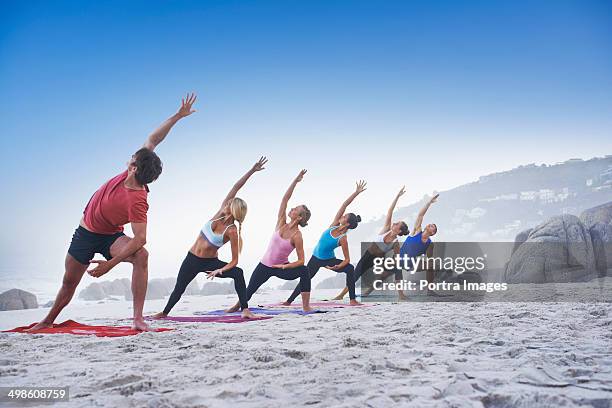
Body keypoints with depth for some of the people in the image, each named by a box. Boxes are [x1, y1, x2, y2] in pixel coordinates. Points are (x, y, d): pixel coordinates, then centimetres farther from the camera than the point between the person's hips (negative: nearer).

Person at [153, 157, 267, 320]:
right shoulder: (220, 213, -10)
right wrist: (251, 171, -14)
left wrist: (220, 270, -37)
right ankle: (164, 312, 38)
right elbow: (235, 188, -14)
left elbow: (234, 260, -20)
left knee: (238, 272, -28)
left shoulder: (232, 231, -21)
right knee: (179, 289, 13)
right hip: (192, 259, 4)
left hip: (211, 262, -4)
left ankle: (245, 310, -26)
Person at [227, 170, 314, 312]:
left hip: (281, 267, -4)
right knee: (250, 289, 11)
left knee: (304, 271, -30)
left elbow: (301, 260, -16)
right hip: (265, 266, 4)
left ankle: (306, 307, -23)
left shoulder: (297, 236, -18)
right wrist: (295, 181, -18)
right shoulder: (281, 224, -8)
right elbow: (285, 199, -13)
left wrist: (284, 266, -28)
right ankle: (238, 306, 43)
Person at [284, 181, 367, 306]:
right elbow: (344, 205, -17)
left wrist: (338, 267, -35)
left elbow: (347, 259, -19)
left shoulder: (343, 239, -23)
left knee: (350, 268, -29)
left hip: (328, 260, -5)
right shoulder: (334, 224, -12)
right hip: (316, 258, 5)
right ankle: (289, 301, 24)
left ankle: (353, 300, -23)